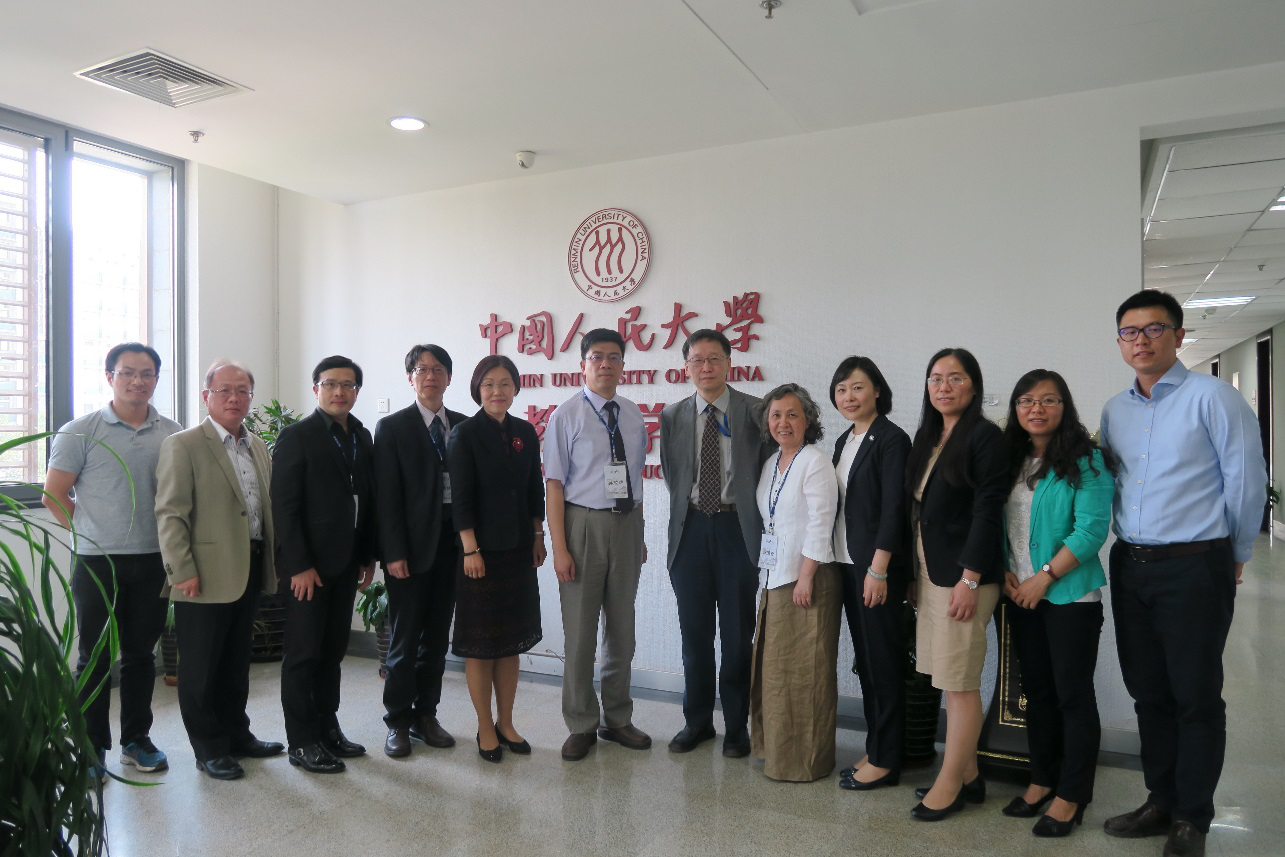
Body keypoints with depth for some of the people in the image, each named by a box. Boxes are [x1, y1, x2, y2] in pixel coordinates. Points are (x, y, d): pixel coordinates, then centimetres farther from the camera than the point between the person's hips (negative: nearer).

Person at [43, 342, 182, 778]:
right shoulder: (80, 433, -3)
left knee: (141, 655, 12)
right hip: (98, 563, -2)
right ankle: (91, 749, 18)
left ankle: (136, 740, 25)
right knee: (95, 658, 5)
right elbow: (53, 495, 0)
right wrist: (94, 534, 1)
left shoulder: (173, 435, 4)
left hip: (153, 562, 3)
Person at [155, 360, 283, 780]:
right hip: (206, 575, -6)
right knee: (201, 666, 6)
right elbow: (170, 514, -12)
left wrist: (272, 561, 10)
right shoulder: (182, 445, -7)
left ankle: (235, 732, 32)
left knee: (237, 660, 18)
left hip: (250, 571, 7)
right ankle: (208, 746, 19)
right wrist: (182, 571, -16)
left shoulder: (258, 447, 13)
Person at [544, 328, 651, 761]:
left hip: (628, 523, 5)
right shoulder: (567, 415, -8)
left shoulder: (633, 415, 7)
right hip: (584, 523, -5)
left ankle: (617, 718, 32)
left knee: (622, 627, 15)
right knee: (579, 630, 4)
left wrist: (640, 536, 12)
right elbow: (554, 484, -10)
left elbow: (636, 477, 12)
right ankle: (581, 725, 22)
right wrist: (559, 547, -15)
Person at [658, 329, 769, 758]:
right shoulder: (673, 416, 6)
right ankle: (697, 720, 27)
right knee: (694, 631, 11)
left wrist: (762, 526, -1)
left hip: (737, 527, -2)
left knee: (738, 633, 6)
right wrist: (688, 509, 7)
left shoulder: (756, 412, -2)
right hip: (691, 528, 3)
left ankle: (736, 726, 22)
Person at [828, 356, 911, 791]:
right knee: (864, 659, 13)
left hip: (878, 566, -8)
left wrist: (878, 568, -19)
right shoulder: (844, 441, 14)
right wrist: (844, 564, 13)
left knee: (884, 661, 1)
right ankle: (875, 750, 23)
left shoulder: (891, 439, -10)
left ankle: (886, 760, 11)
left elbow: (893, 508, -16)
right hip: (847, 563, 8)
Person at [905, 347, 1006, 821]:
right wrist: (914, 573, 13)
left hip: (964, 573, -8)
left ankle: (950, 783, 11)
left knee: (960, 681, 0)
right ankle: (968, 773, 25)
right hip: (930, 571, 8)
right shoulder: (927, 438, 13)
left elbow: (986, 511, -15)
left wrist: (970, 579, -18)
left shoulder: (984, 435, -9)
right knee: (951, 679, 13)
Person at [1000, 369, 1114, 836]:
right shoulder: (1010, 460, 9)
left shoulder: (1086, 461, -9)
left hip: (1071, 595, -6)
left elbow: (1091, 530, -16)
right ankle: (1042, 780, 27)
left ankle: (1072, 796, 14)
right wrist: (1006, 573, 0)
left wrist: (1043, 577, -17)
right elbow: (998, 524, 13)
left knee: (1073, 694, 2)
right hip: (1022, 596, 6)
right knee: (1036, 690, 14)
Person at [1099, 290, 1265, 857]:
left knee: (1196, 698, 4)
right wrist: (1128, 544, 15)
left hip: (1195, 569, -5)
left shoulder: (1212, 397, -8)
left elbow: (1247, 480, -6)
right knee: (1148, 692, 14)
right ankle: (1161, 803, 28)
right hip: (1131, 568, 6)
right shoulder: (1114, 410, 9)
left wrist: (1235, 554, 2)